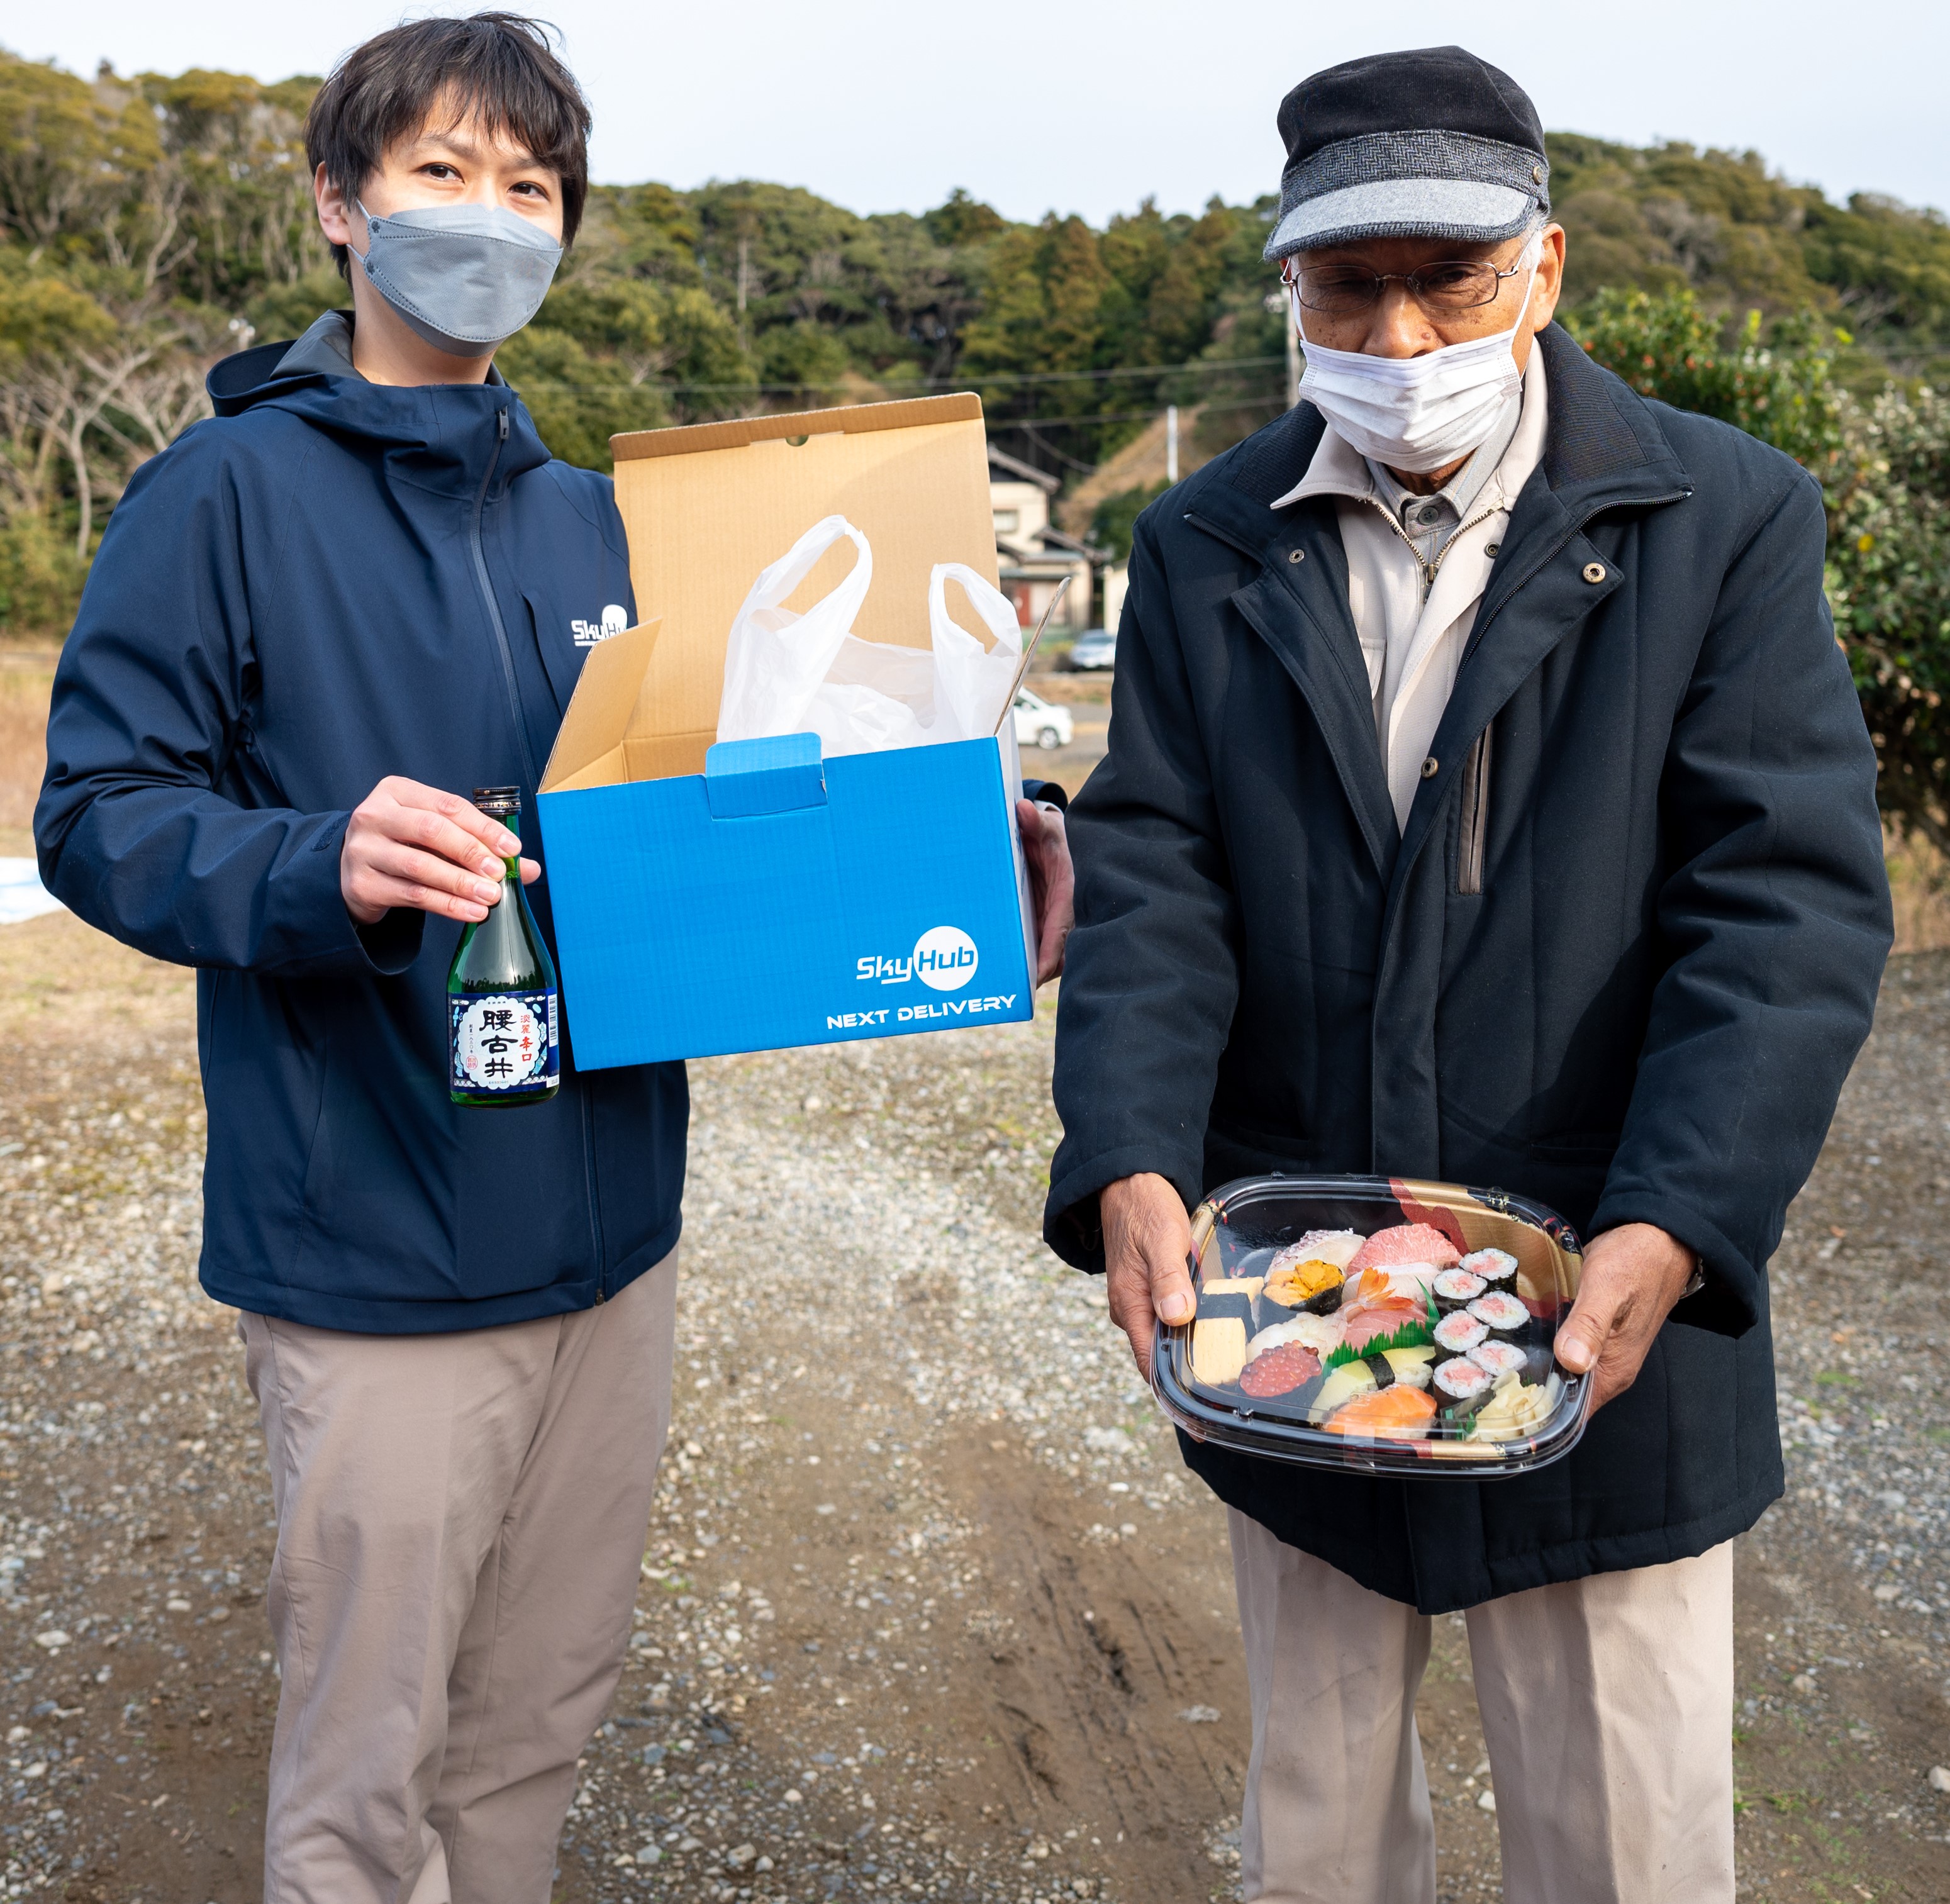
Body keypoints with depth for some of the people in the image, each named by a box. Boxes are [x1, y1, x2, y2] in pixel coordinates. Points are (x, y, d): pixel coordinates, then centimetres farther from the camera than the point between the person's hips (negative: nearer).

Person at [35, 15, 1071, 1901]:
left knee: (540, 1725, 20)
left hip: (608, 1229, 6)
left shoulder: (593, 519, 11)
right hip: (375, 1257, -5)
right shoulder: (233, 491, -6)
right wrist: (319, 869, -30)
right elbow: (100, 812, -10)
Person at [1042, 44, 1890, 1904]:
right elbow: (1148, 883, -3)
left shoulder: (1726, 518, -4)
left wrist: (1668, 1232, -25)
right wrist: (1131, 1167, -19)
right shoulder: (1204, 547, 4)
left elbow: (1789, 900, -11)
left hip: (1598, 1329, -2)